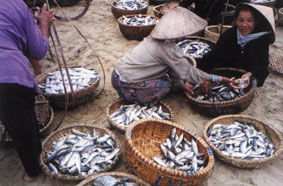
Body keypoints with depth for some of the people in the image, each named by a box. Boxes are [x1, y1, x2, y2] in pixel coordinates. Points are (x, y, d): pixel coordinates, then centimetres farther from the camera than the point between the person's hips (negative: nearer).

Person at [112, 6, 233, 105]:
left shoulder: (158, 38, 5)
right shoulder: (166, 47, -23)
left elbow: (175, 66, 11)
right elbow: (187, 71, -19)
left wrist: (182, 83, 4)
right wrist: (216, 79, -12)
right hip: (124, 84, -9)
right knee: (165, 86, -13)